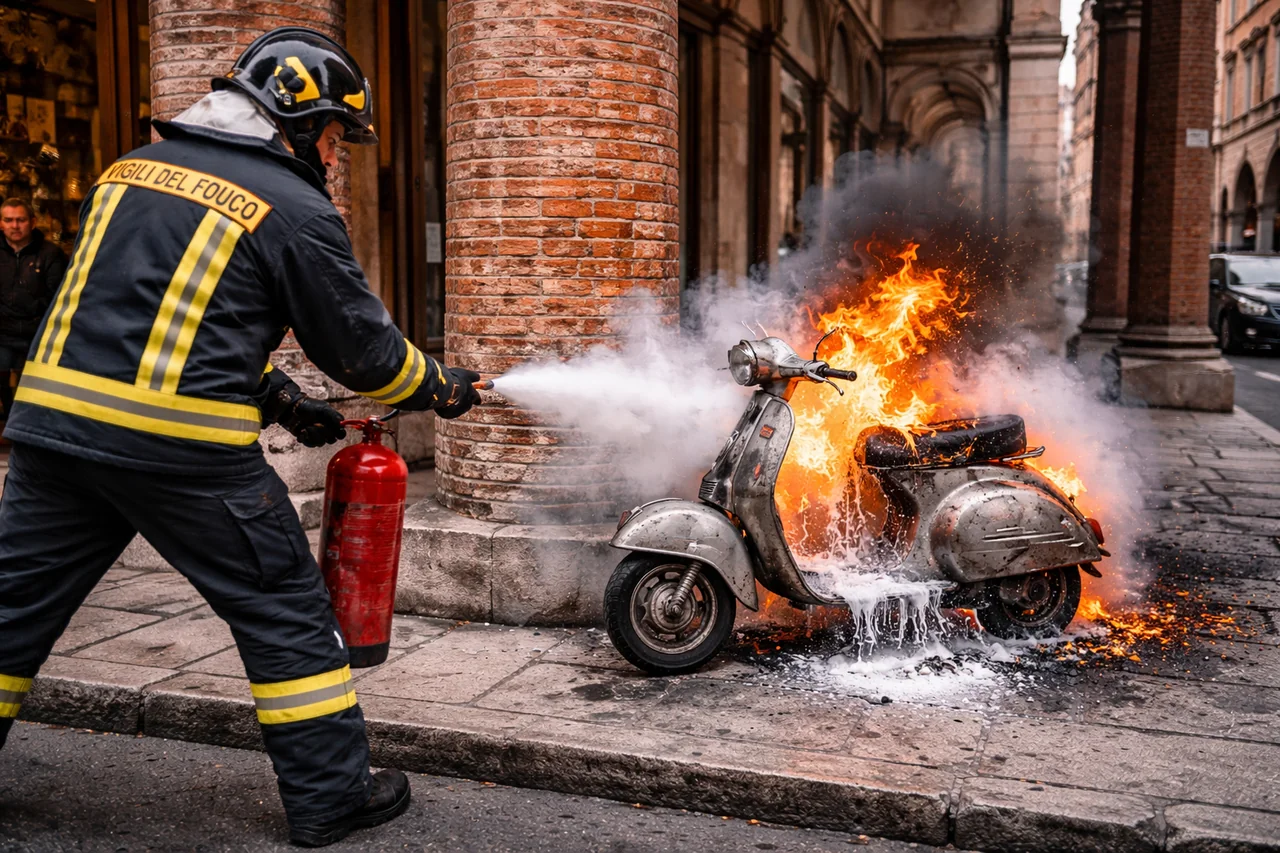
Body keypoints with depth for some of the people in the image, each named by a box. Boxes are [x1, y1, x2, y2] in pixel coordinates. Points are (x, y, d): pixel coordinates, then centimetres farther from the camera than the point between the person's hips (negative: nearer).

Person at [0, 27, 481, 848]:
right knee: (285, 609, 8)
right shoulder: (296, 211, -4)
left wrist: (278, 396, 23)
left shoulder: (132, 168, 16)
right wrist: (441, 386, 20)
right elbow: (361, 345, 0)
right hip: (184, 450, -6)